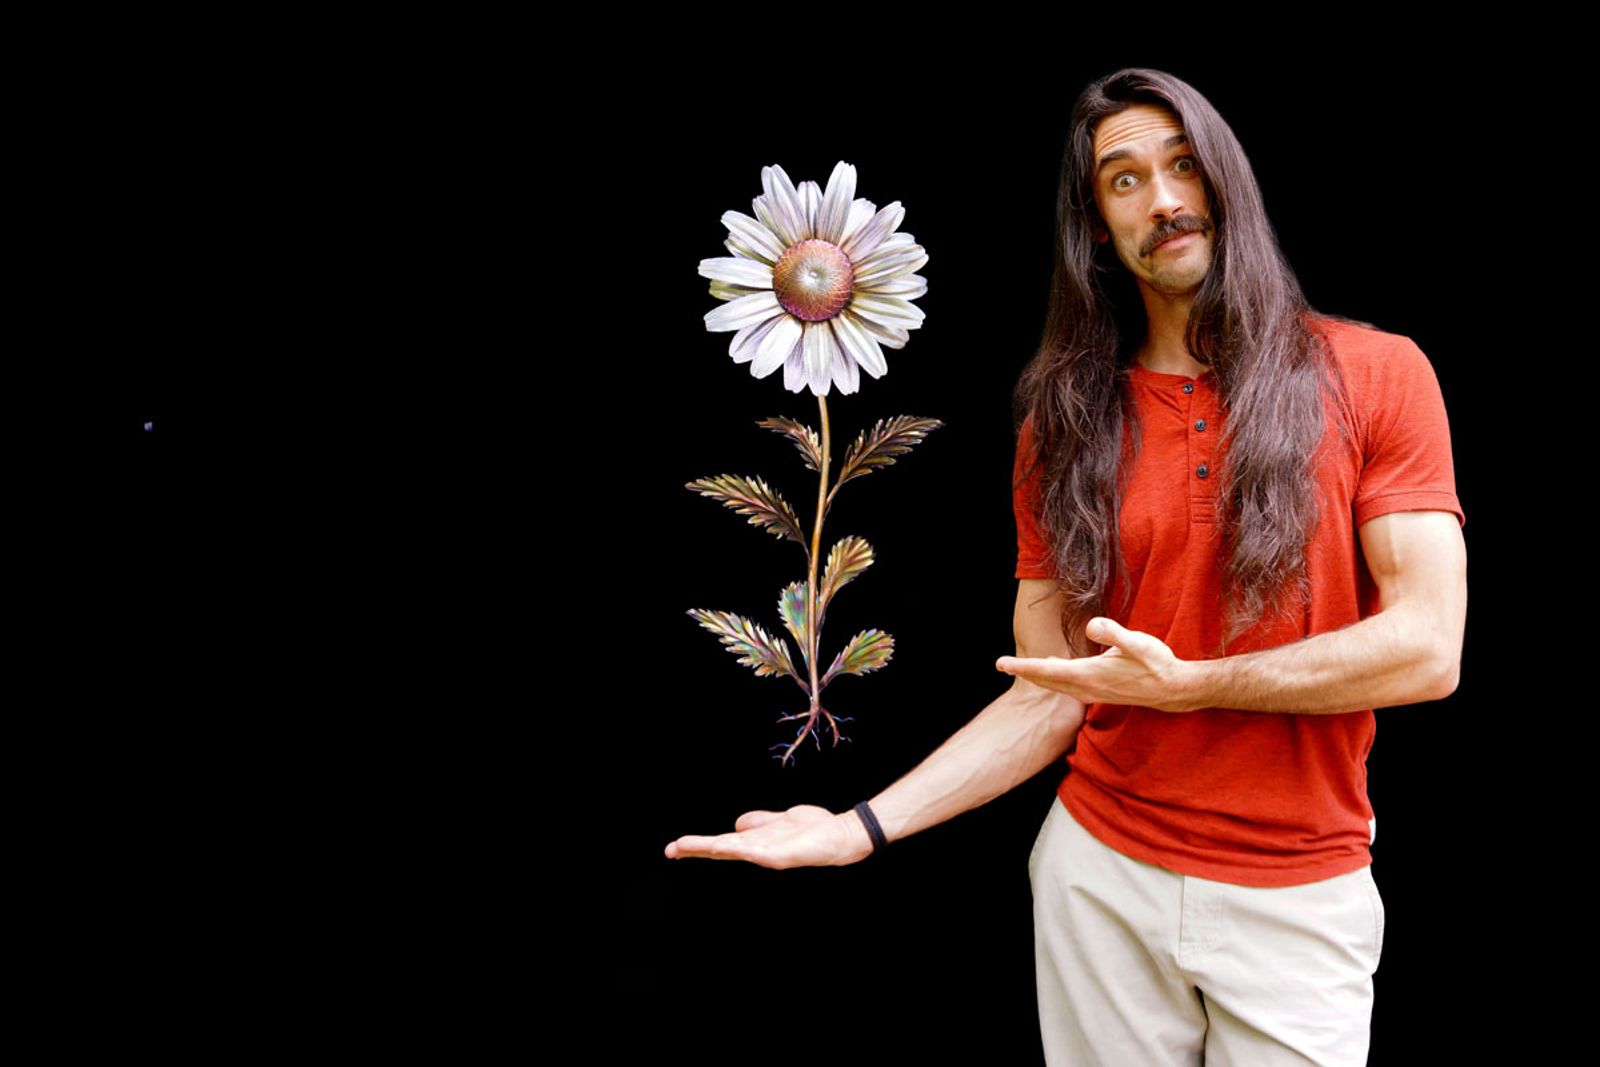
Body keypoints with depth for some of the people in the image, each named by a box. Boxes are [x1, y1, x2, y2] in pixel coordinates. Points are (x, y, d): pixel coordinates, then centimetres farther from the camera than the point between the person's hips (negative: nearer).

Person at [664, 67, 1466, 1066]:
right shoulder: (1064, 421, 2)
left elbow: (1427, 651, -10)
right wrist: (863, 826, -10)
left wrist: (1184, 684, -15)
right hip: (1100, 872, 2)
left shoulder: (1375, 376, -4)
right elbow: (1049, 699, 0)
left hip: (1299, 896, -1)